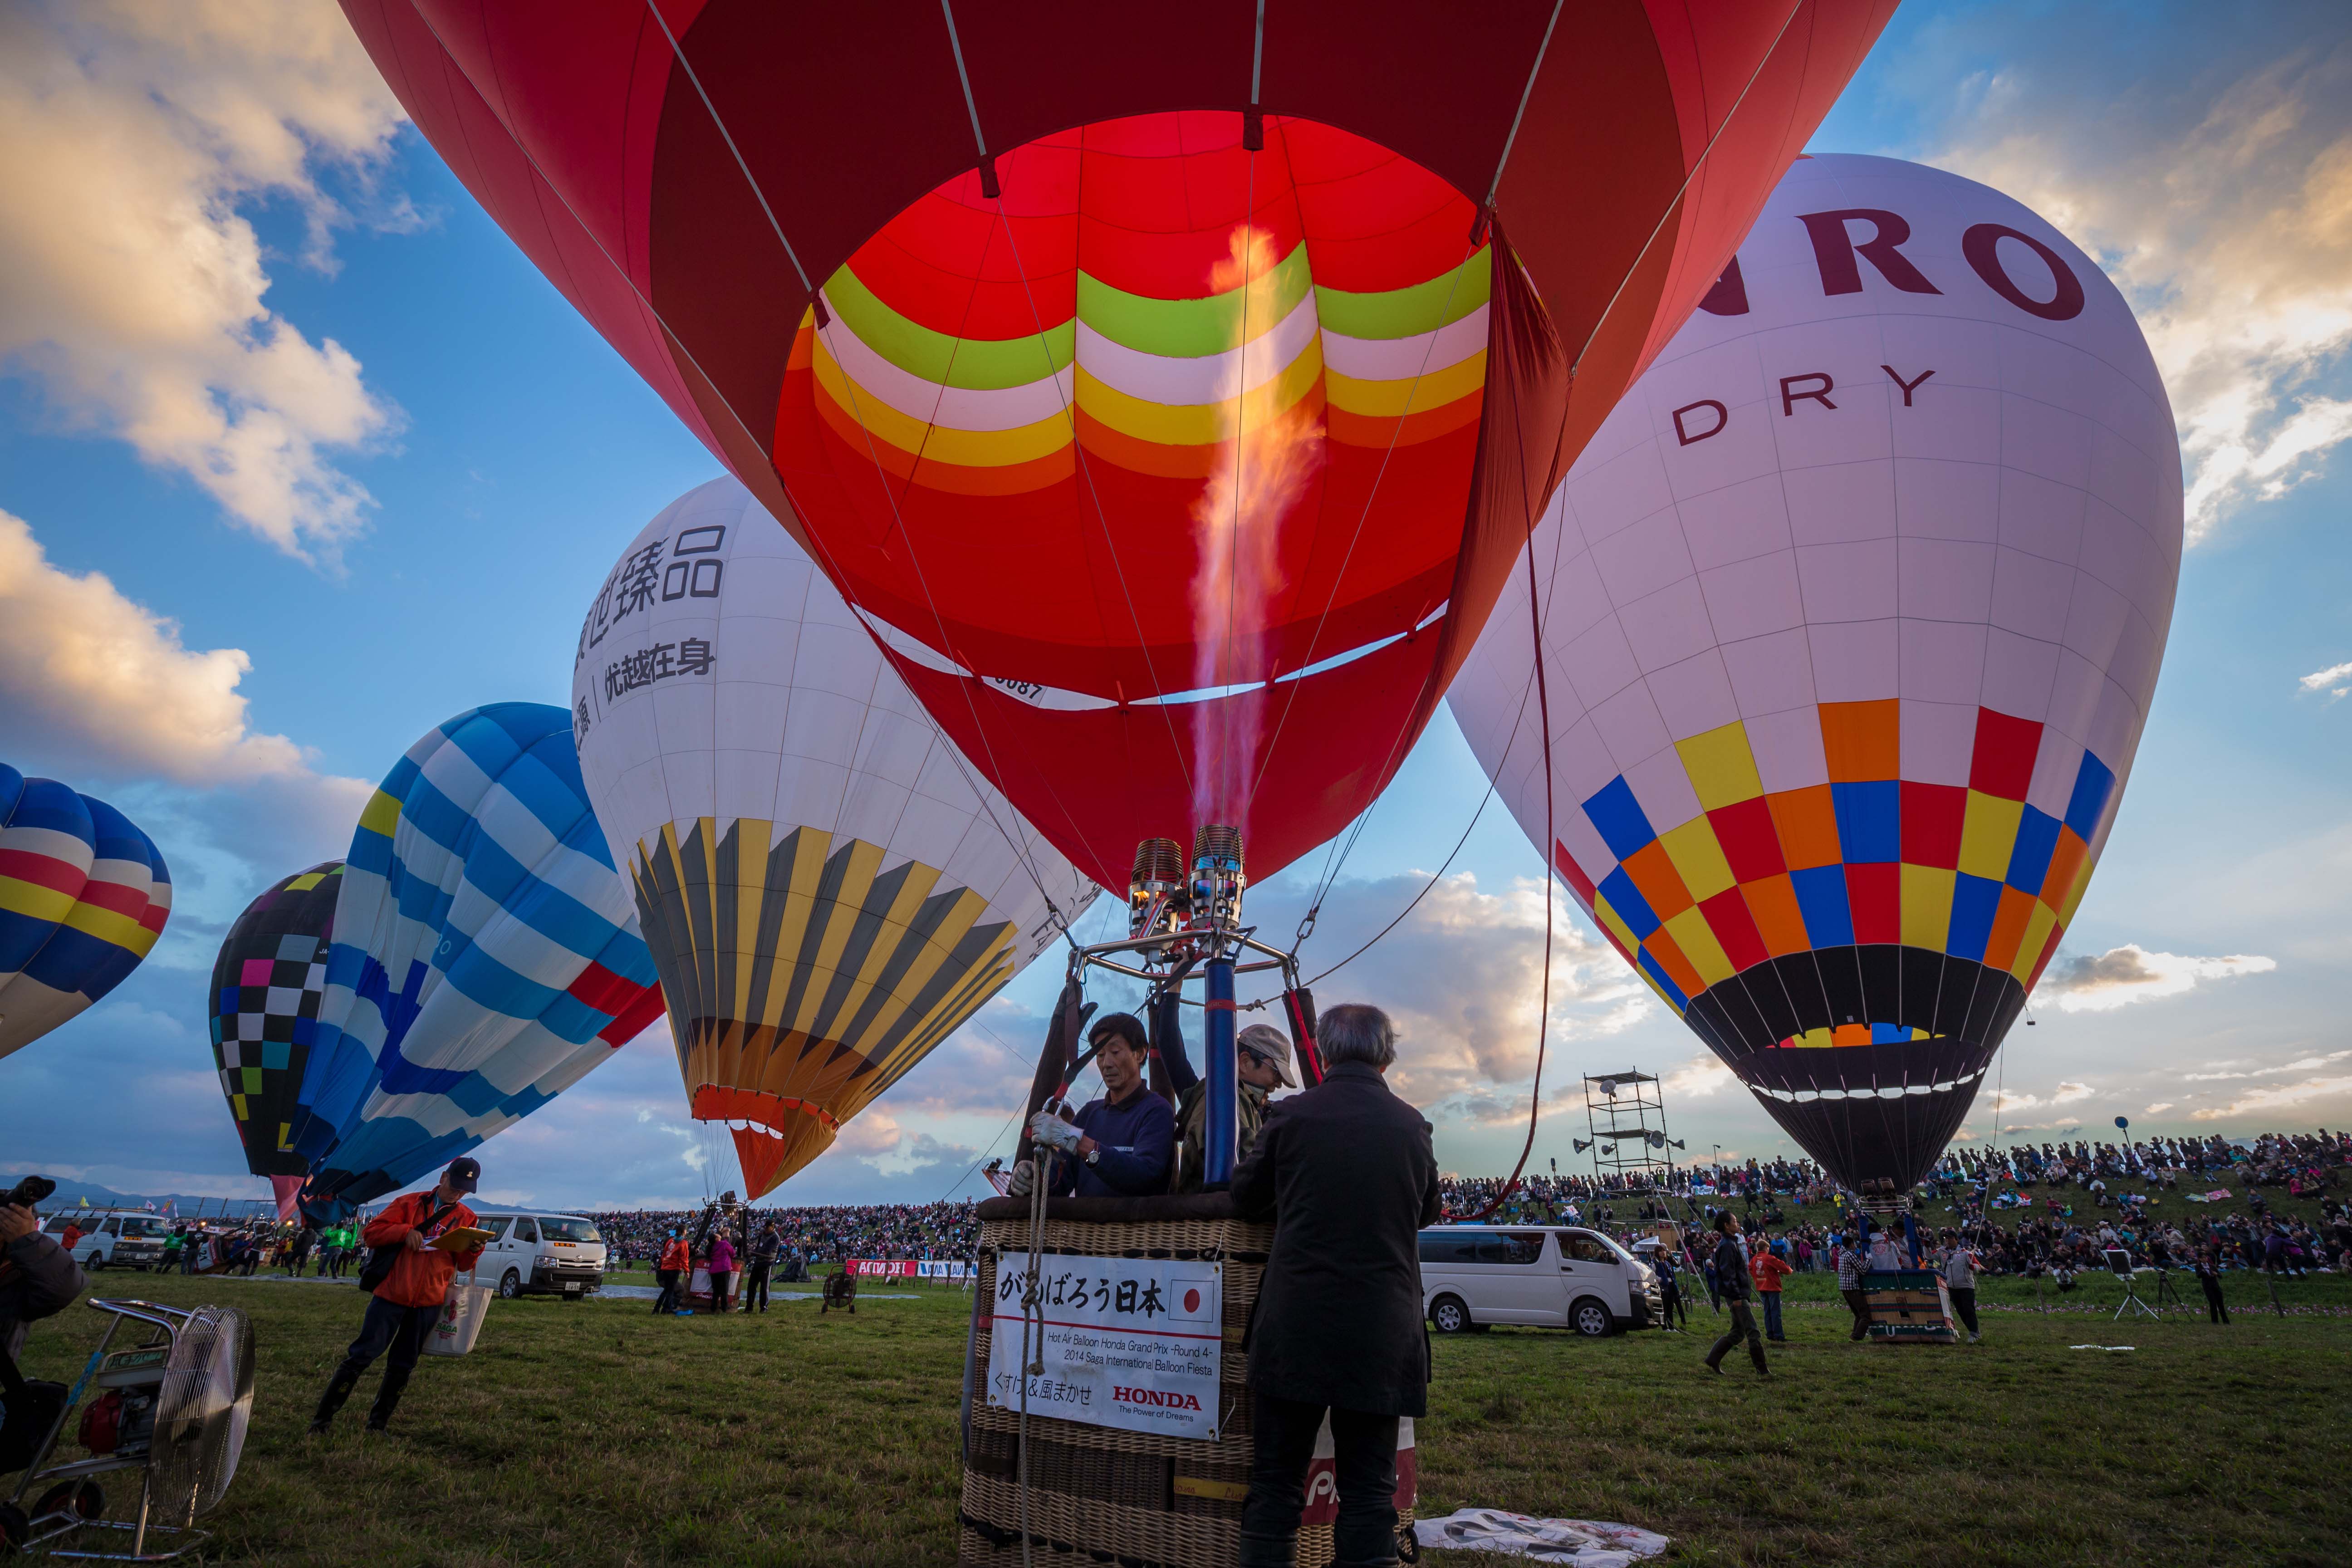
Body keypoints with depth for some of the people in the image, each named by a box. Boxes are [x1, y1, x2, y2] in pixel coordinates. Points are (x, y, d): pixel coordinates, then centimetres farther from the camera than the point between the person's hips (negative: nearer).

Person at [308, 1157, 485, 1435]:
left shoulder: (466, 1218, 7)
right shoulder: (408, 1203, 2)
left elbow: (464, 1264, 7)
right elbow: (371, 1233, -2)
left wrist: (474, 1249, -15)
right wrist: (405, 1231, -17)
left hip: (429, 1302, 2)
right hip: (392, 1294, -2)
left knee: (402, 1367, 10)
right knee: (361, 1355, -2)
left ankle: (377, 1425, 23)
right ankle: (322, 1419, 13)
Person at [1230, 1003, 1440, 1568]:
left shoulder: (1290, 1115, -7)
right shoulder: (1412, 1126, -1)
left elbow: (1244, 1199, 8)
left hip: (1295, 1330, -1)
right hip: (1382, 1335, 2)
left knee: (1275, 1483, 11)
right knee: (1369, 1490, 12)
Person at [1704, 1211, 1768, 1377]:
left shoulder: (1732, 1243, 18)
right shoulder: (1727, 1245, -16)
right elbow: (1728, 1272, -21)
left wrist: (1747, 1287, 22)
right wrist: (1736, 1296, -22)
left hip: (1738, 1294, 10)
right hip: (1736, 1295, -10)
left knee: (1737, 1332, 14)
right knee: (1753, 1332, -5)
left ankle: (1712, 1360, 16)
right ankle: (1762, 1370, 2)